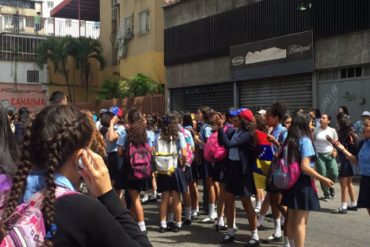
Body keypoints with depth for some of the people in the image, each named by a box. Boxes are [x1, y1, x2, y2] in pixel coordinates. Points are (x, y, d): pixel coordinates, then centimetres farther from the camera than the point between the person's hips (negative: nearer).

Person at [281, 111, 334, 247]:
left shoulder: (289, 140, 7)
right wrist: (323, 179, -16)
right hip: (303, 184, -7)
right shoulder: (305, 140, -15)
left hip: (291, 181, 8)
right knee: (301, 221, -1)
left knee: (291, 219, 15)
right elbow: (305, 167, -22)